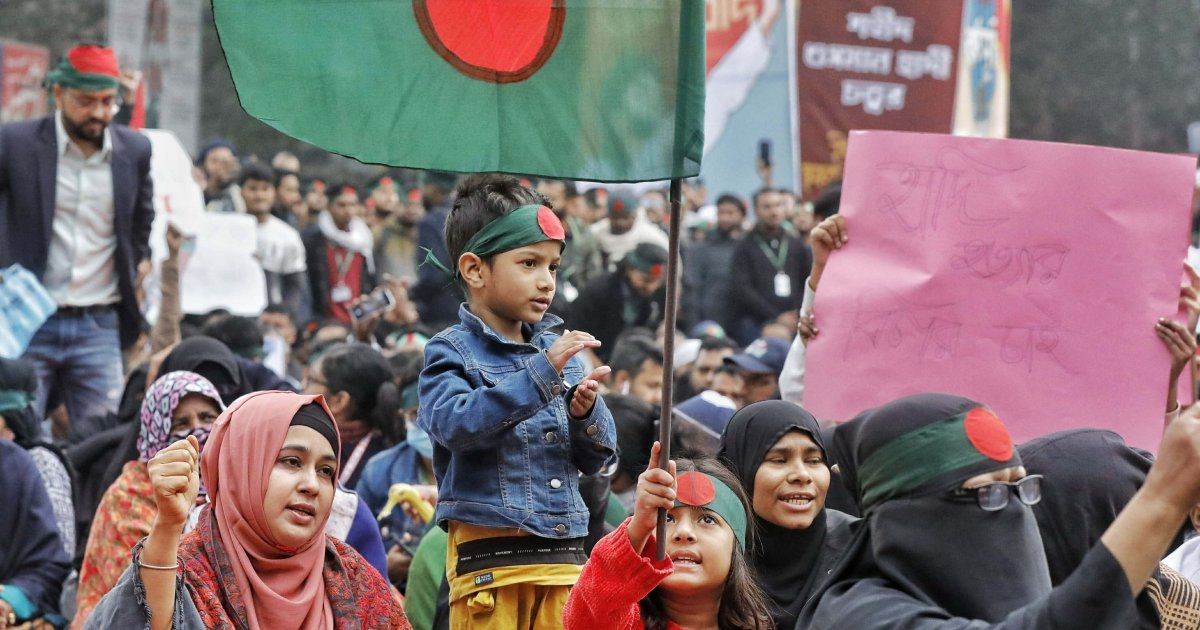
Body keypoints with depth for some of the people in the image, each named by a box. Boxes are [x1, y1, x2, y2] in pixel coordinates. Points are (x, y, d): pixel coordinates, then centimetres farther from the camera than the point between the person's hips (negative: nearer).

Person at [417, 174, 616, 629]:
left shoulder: (557, 351, 13)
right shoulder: (451, 351, -1)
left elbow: (594, 459, 15)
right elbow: (457, 424, -21)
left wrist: (585, 413, -8)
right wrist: (541, 373, -23)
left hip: (563, 554, 5)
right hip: (489, 555, -5)